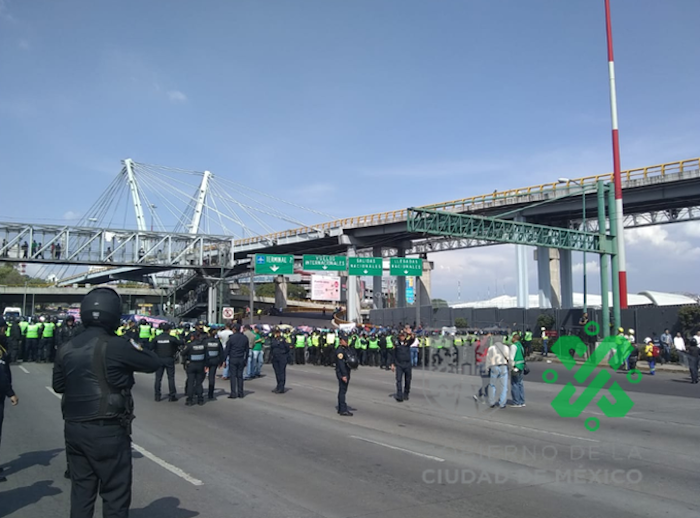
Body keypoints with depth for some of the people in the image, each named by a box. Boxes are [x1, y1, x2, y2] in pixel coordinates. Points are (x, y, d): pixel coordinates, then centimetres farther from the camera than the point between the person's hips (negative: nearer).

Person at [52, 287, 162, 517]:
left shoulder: (66, 349, 4)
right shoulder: (115, 346, -16)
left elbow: (58, 386, 17)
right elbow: (154, 362, -4)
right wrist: (132, 347, 10)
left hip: (74, 428, 6)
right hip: (108, 430, -6)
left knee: (81, 492, 15)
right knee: (115, 494, 4)